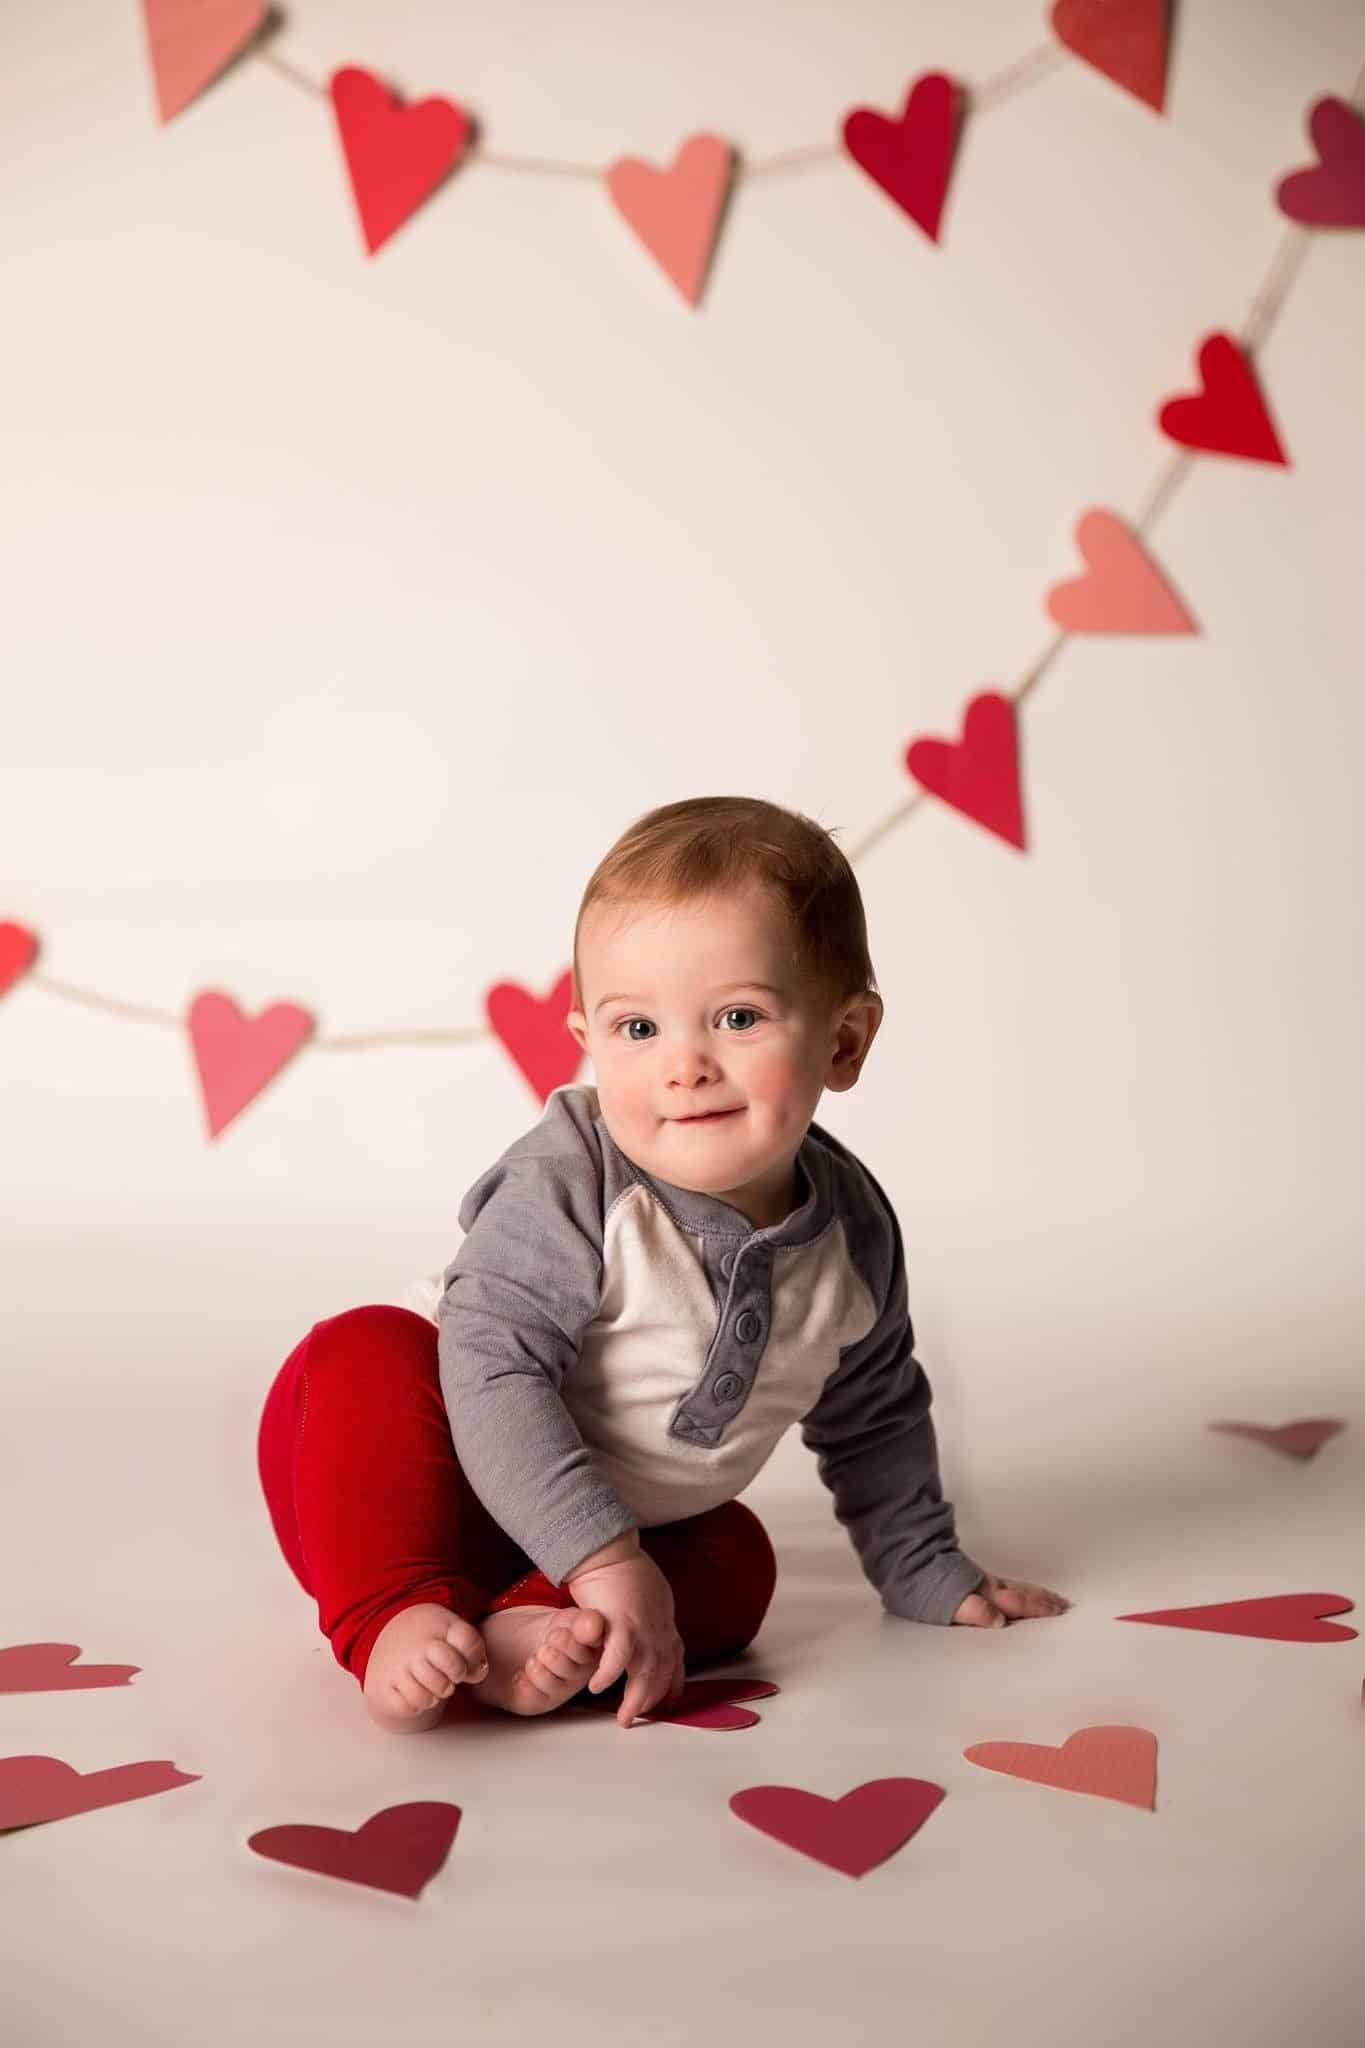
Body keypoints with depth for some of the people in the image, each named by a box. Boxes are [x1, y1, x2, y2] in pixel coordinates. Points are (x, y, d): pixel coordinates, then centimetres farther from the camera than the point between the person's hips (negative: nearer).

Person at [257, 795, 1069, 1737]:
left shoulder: (853, 1234, -9)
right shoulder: (570, 1182, -27)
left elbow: (874, 1419, 10)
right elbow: (492, 1366, -33)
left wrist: (924, 1571, 14)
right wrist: (604, 1559, -38)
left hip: (632, 1528, 6)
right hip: (436, 1488, -6)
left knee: (740, 1563, -18)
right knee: (365, 1352, -30)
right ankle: (398, 1620, -36)